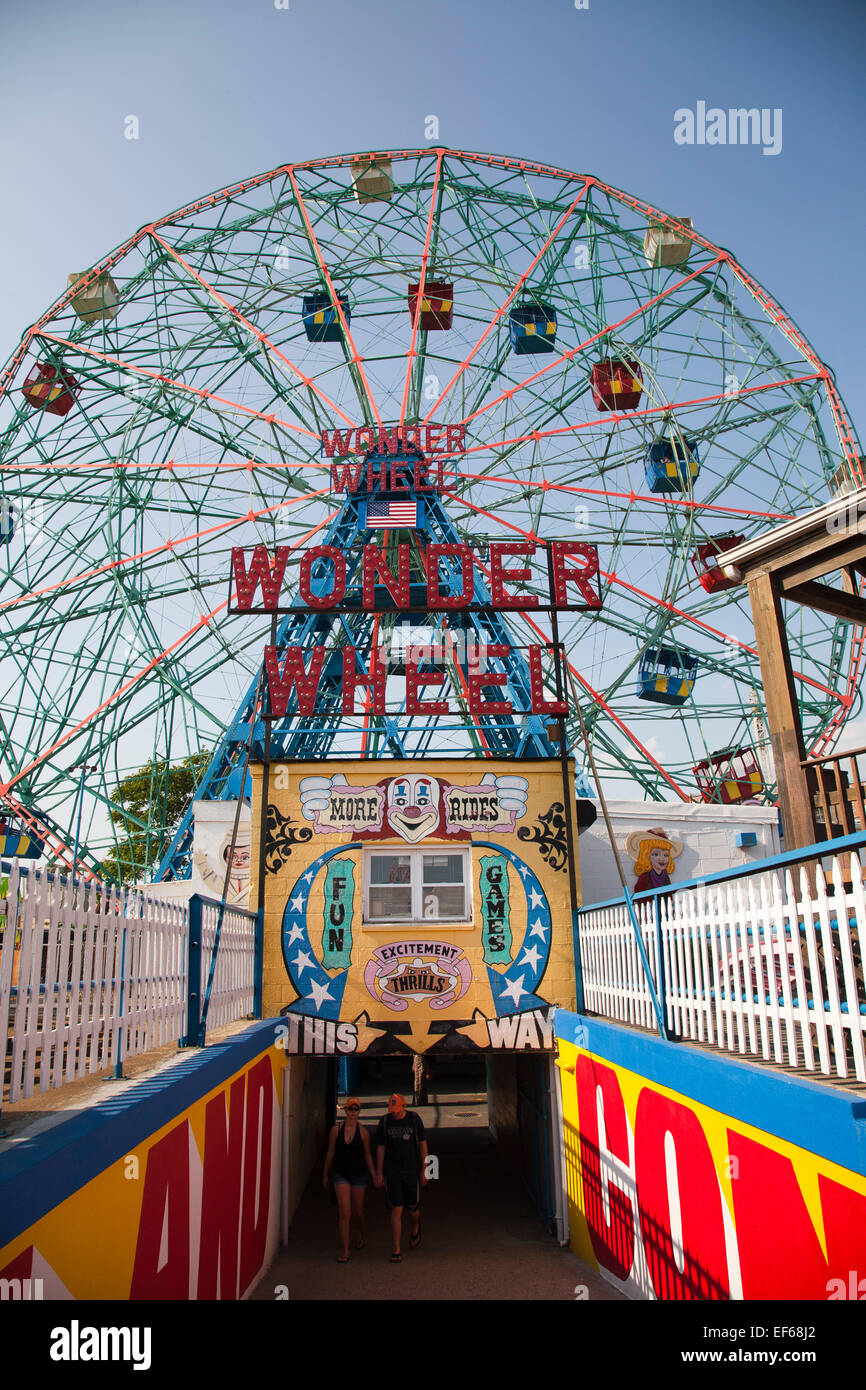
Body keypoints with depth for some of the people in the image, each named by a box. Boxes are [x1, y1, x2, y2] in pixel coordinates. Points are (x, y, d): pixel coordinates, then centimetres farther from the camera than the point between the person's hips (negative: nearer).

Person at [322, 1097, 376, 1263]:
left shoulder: (363, 1131, -5)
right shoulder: (336, 1129, -5)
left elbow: (367, 1155, 4)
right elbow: (330, 1152, 6)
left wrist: (374, 1176, 5)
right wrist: (325, 1174, 12)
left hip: (359, 1174, 1)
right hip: (340, 1173, 0)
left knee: (358, 1212, 11)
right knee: (344, 1212, -10)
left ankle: (360, 1236, 43)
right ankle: (345, 1250, 1)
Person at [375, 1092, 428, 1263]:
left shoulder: (415, 1119, -6)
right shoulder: (385, 1121, -4)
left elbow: (423, 1145, 1)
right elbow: (380, 1148, 2)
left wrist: (424, 1171, -1)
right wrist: (379, 1173, 1)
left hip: (412, 1171, 0)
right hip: (392, 1172, 0)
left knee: (413, 1208, 10)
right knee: (396, 1210, -4)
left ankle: (416, 1228, 43)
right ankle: (396, 1250, 5)